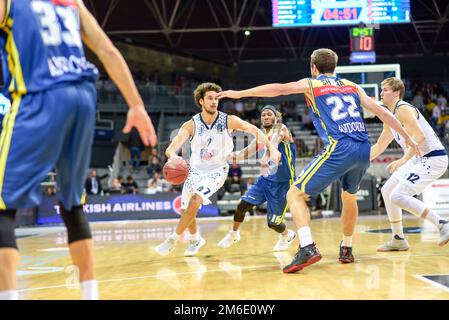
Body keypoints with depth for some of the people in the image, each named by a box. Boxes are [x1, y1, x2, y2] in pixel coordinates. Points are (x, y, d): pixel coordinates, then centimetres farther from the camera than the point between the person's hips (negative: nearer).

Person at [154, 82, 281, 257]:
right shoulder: (191, 125, -18)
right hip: (195, 170, 2)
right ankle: (195, 239, 42)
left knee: (195, 201, -24)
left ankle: (173, 239, -9)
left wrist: (271, 148, -22)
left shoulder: (229, 121, -17)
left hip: (217, 171, -2)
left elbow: (255, 130, -9)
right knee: (185, 210, 11)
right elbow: (171, 147, -30)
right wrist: (172, 155, -55)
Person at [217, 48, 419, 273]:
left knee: (295, 194, 0)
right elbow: (382, 113, 19)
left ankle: (307, 248, -20)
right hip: (364, 151, 6)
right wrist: (407, 137, 27)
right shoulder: (352, 86, 24)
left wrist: (240, 94, 7)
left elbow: (279, 89, 1)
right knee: (349, 197, 32)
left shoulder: (311, 84, 13)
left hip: (339, 149, -6)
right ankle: (347, 249, 36)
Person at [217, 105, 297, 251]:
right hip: (266, 179, 6)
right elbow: (244, 153, 15)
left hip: (282, 183, -6)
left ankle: (288, 235, 33)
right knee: (242, 205, -10)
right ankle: (233, 234, 15)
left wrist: (266, 157, -59)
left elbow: (275, 141, -37)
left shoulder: (281, 129, -14)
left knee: (272, 223, -1)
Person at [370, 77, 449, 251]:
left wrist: (403, 160, -32)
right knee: (387, 191, 13)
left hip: (433, 158, -10)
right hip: (419, 158, 10)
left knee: (397, 196, -19)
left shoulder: (403, 109, -14)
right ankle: (398, 240, 19)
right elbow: (378, 147, 25)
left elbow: (419, 135, -27)